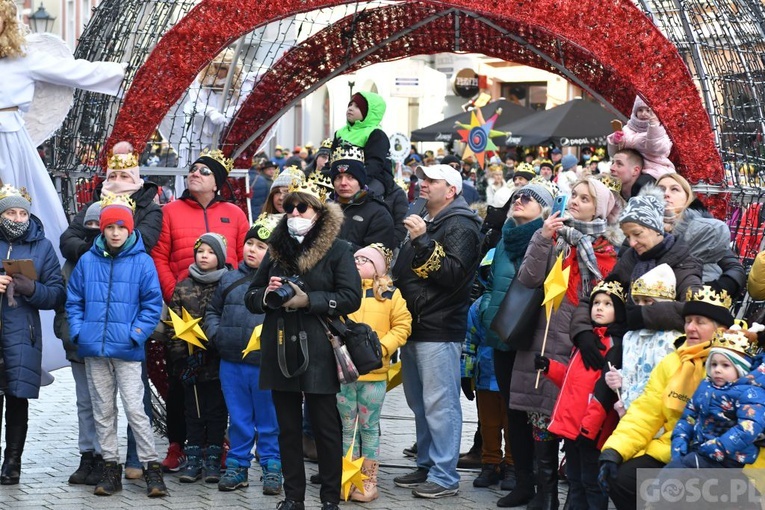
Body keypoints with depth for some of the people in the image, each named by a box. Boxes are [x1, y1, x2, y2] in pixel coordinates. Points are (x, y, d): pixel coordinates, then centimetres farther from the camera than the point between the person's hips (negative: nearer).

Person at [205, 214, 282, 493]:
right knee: (238, 419, 13)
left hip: (266, 365, -4)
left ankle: (272, 469, 16)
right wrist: (216, 334, 6)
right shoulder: (229, 280, 10)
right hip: (232, 363, 4)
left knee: (269, 421, 6)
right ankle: (237, 467, 22)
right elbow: (213, 310, 20)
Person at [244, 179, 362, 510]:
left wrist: (308, 300, -17)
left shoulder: (337, 250, -1)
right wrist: (267, 293, -6)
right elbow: (251, 298, 17)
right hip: (280, 350, 5)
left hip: (317, 352, -5)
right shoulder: (276, 250, 14)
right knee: (288, 427, 8)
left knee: (325, 426, 0)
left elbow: (351, 298, -11)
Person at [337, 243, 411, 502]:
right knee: (347, 428, 9)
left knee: (369, 429, 6)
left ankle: (369, 482, 13)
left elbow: (402, 326, -1)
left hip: (374, 374, -2)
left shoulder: (390, 294, 1)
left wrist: (381, 348, -14)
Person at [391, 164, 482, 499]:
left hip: (439, 331, -10)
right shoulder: (423, 221, 20)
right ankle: (426, 467, 23)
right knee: (420, 404, 14)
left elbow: (454, 273, -22)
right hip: (414, 326, 10)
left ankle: (445, 477, -6)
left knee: (439, 405, -9)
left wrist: (423, 242, -26)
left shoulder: (460, 226, -8)